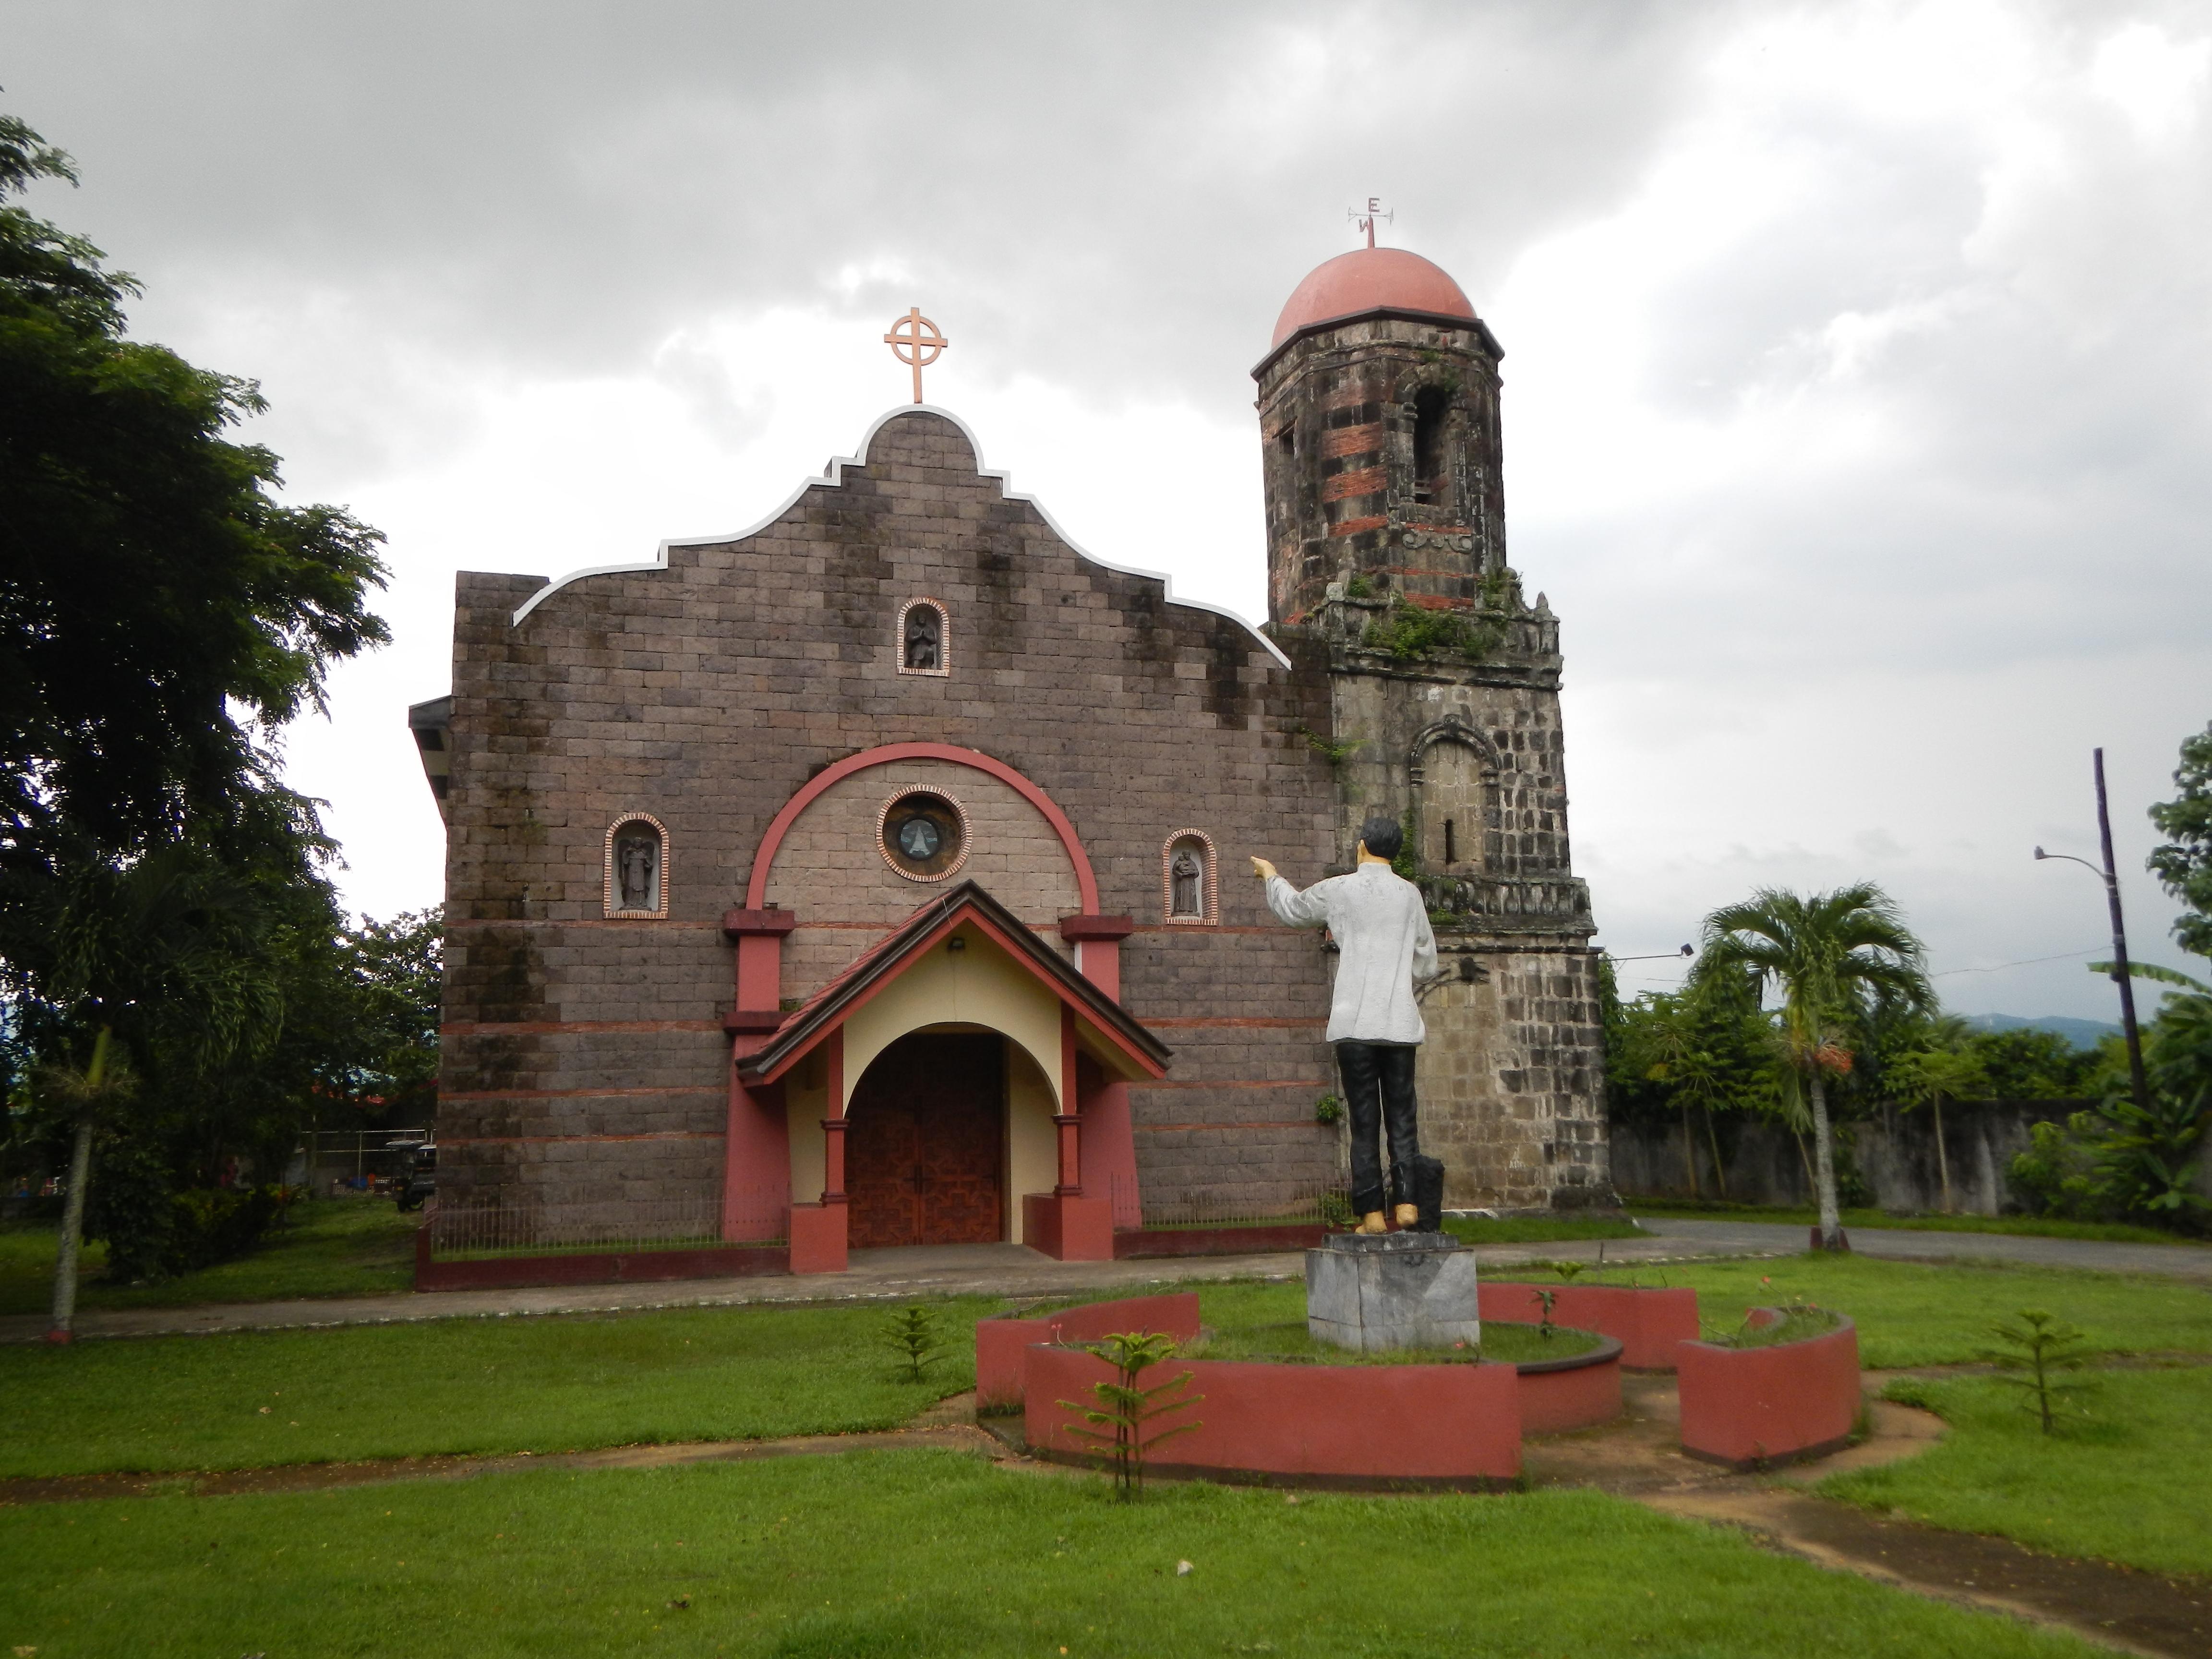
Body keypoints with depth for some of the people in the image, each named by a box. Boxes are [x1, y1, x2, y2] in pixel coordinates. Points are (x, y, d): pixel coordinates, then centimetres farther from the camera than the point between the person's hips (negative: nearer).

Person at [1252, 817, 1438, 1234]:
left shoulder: (1340, 890, 1)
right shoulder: (1410, 894, 8)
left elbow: (1291, 909, 20)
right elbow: (1427, 963, 14)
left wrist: (1271, 875, 38)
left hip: (1355, 1023, -2)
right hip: (1400, 1023, 2)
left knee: (1364, 1122, 1)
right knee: (1402, 1118, 6)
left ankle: (1372, 1213, -1)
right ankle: (1407, 1203, -3)